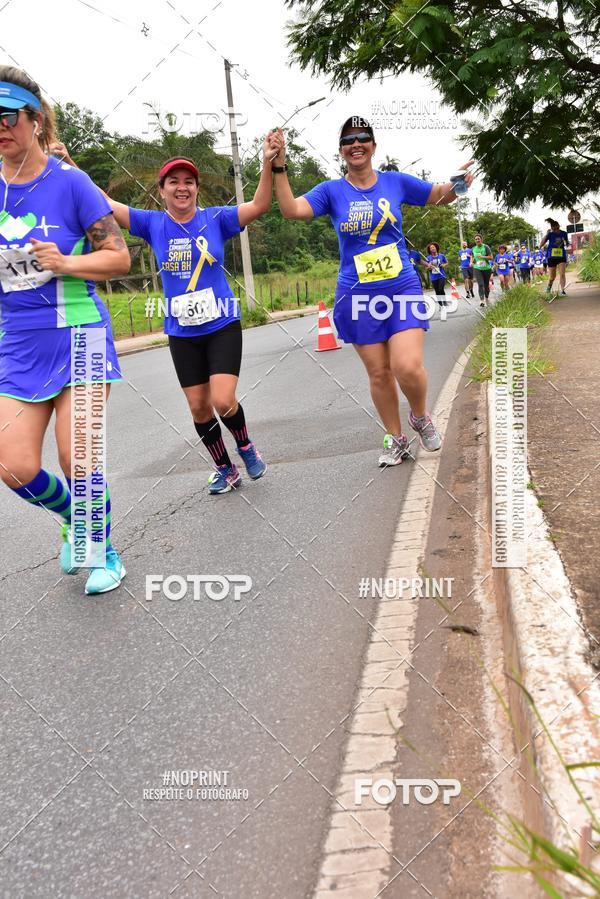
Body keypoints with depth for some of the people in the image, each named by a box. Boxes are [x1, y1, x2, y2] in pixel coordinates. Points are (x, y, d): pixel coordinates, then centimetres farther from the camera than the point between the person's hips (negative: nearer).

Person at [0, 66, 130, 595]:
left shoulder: (70, 183, -5)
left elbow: (120, 257, -6)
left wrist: (65, 263, -20)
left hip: (79, 339, -4)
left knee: (77, 460, -5)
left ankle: (105, 553, 20)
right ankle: (75, 519, 32)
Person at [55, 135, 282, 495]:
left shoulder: (215, 218, -3)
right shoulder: (153, 223, 1)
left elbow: (259, 206, -14)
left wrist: (268, 164, -27)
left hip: (222, 325, -2)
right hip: (181, 333, 3)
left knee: (223, 401, -16)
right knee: (199, 407, 7)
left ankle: (246, 445, 17)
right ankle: (226, 470, 27)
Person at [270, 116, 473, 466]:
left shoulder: (396, 182, 4)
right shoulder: (332, 191, 2)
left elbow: (439, 196, 17)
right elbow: (291, 209, -13)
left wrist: (458, 184, -4)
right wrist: (279, 167, -22)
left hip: (402, 289, 0)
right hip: (358, 297, 1)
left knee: (408, 367, -16)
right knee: (379, 373, 6)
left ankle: (421, 417, 17)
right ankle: (396, 439, 24)